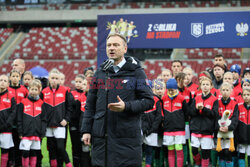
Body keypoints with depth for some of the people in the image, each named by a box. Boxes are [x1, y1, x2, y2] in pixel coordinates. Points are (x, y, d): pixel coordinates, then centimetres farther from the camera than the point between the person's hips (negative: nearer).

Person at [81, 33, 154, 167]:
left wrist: (126, 106, -16)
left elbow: (149, 101, -2)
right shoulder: (100, 73, 12)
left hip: (128, 137, -3)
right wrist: (86, 130, 6)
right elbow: (90, 105, 14)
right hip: (101, 136, 3)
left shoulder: (136, 72, 2)